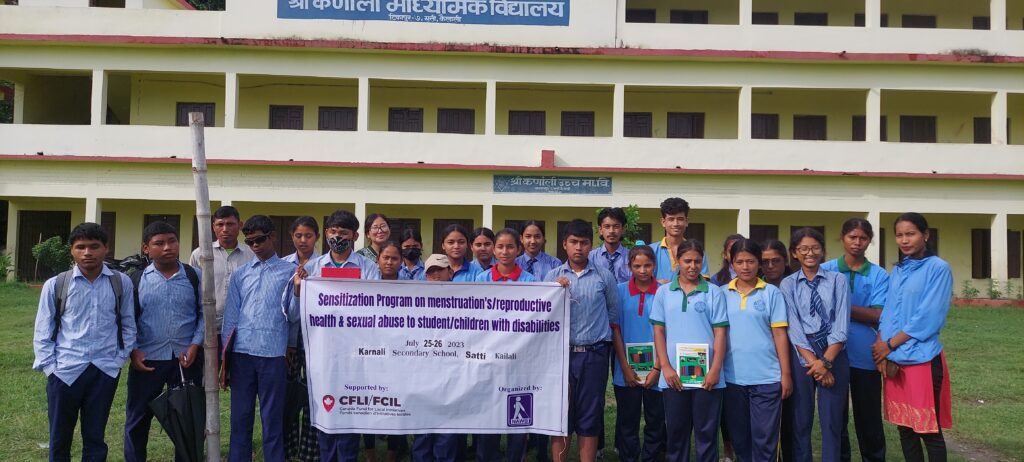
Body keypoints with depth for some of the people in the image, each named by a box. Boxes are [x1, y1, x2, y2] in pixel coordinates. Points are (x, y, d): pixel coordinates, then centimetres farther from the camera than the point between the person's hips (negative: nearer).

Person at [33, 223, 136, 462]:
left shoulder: (121, 283, 0)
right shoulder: (55, 285, -2)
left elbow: (128, 325, 7)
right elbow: (43, 331, 2)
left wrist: (121, 357, 0)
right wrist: (49, 367, -4)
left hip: (105, 371, 0)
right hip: (65, 370, 0)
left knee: (95, 438, 11)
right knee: (59, 438, 12)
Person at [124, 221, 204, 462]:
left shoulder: (195, 277, 1)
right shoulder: (136, 280, 1)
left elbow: (204, 314, 3)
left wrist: (195, 346, -8)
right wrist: (133, 351, -6)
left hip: (187, 359, 0)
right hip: (147, 360, 0)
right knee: (138, 419, 10)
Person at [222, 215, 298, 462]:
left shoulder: (289, 272, 5)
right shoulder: (240, 274, 13)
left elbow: (294, 317, 1)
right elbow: (230, 316, 13)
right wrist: (223, 358, 9)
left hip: (273, 354, -2)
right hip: (241, 353, 3)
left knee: (273, 419, 4)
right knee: (240, 418, 9)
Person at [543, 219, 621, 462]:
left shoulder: (605, 276, 2)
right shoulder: (553, 276, 4)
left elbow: (613, 313, 11)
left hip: (594, 354, 0)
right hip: (562, 351, 1)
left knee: (590, 417, 6)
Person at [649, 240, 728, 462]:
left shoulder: (714, 292, 2)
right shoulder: (663, 292, 6)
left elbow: (720, 333, -1)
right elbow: (659, 331, 5)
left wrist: (715, 369, -9)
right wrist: (665, 367, -4)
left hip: (706, 374, -1)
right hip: (674, 375, 1)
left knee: (707, 432, 5)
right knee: (675, 431, 9)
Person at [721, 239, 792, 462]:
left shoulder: (771, 293, 0)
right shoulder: (723, 294, 5)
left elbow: (779, 334, -1)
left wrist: (786, 373, -3)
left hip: (766, 377, -2)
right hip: (732, 377, 2)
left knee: (764, 438, 0)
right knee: (739, 437, 11)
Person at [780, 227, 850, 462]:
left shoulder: (838, 280, 4)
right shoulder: (788, 284, 5)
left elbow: (841, 325, -4)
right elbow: (793, 327, -4)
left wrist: (825, 361, -13)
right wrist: (813, 361, -13)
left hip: (834, 354, 0)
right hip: (801, 355, 0)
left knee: (832, 421, 4)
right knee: (800, 421, 6)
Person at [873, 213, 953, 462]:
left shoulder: (938, 268, -7)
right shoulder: (897, 271, 12)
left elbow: (927, 318, -13)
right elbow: (887, 314, 10)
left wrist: (890, 345, -10)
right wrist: (884, 351, -4)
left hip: (923, 359, -6)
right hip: (895, 360, 6)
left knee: (929, 430, 1)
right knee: (905, 428, 12)